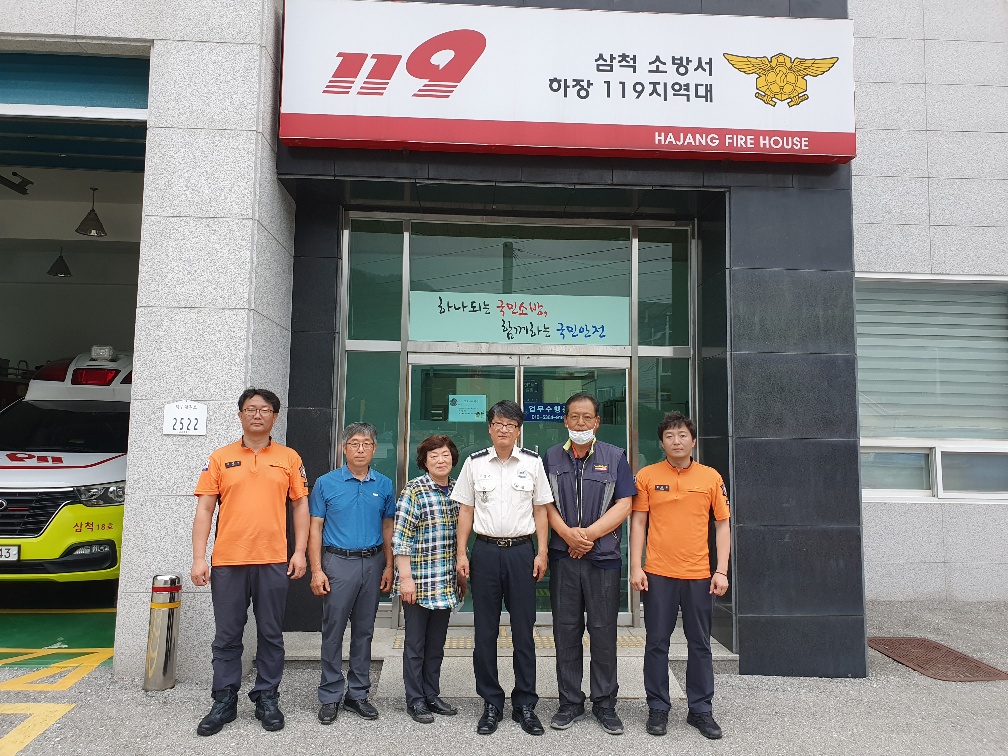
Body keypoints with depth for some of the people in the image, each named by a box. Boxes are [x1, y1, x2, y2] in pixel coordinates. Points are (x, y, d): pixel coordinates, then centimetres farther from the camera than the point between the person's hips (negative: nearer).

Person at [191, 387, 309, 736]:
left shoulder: (289, 458, 5)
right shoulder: (220, 458, 5)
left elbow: (300, 506, 6)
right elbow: (204, 509, 2)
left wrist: (300, 551, -1)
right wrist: (199, 558, -4)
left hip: (274, 561, 0)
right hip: (227, 561, 0)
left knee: (271, 634, 9)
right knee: (227, 635, 9)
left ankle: (267, 699, 23)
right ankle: (224, 702, 24)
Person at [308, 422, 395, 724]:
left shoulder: (384, 485, 5)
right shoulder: (326, 483, -2)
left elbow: (387, 529, 10)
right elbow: (315, 529, -1)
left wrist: (388, 567, 4)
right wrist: (317, 570, -8)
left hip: (372, 563, 3)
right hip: (338, 563, -2)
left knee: (364, 631, 11)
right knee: (333, 631, 1)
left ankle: (358, 693, 23)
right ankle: (330, 696, 15)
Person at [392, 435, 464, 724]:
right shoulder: (414, 491, -10)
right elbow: (401, 538, -13)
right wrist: (406, 577, -16)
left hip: (446, 584, 6)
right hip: (418, 581, -6)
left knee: (437, 643, 16)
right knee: (415, 643, 7)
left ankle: (432, 695, 30)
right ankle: (415, 700, 21)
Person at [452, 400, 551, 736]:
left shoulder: (532, 462, 2)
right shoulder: (475, 463, 3)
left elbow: (540, 510, 5)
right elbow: (466, 511, 5)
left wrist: (542, 552, -1)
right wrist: (461, 553, 0)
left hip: (521, 551, 0)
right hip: (486, 551, 1)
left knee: (523, 630, 6)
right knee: (485, 632, 7)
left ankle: (525, 705, 20)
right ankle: (491, 704, 21)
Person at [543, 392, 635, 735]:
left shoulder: (615, 457, 3)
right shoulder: (552, 457, 7)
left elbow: (623, 505, -3)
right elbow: (546, 504, 2)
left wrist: (589, 534, -12)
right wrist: (568, 534, -14)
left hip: (604, 557, -1)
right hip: (563, 556, 1)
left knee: (604, 632, 5)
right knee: (566, 631, 8)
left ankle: (605, 703, 19)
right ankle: (570, 702, 21)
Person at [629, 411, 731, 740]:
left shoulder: (711, 477, 3)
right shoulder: (647, 476, 0)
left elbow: (722, 525, 5)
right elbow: (638, 522, 1)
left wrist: (722, 571, -1)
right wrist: (635, 567, -5)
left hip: (699, 575, 1)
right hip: (658, 574, -1)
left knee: (700, 644, 10)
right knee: (656, 643, 7)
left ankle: (700, 709, 25)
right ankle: (658, 708, 21)